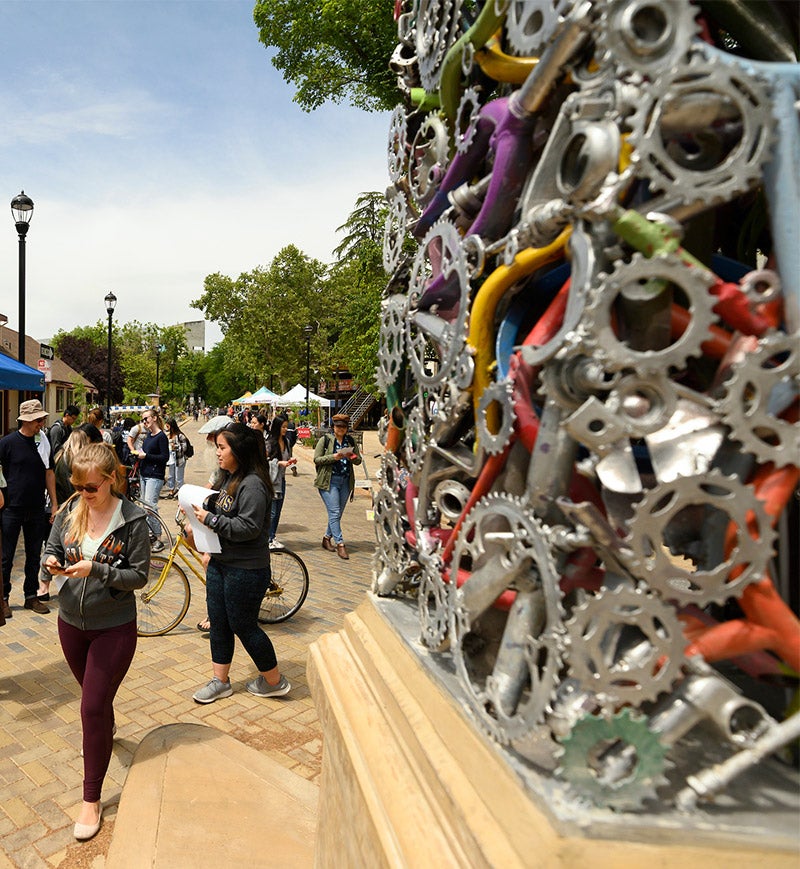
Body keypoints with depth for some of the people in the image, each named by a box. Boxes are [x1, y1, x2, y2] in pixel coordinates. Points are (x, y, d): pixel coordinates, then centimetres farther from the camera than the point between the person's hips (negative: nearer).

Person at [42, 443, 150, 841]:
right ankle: (108, 728, 59)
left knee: (93, 708, -2)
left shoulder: (132, 519, -18)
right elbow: (51, 549, 4)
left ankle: (91, 800, 16)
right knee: (94, 696, 26)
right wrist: (51, 562, -18)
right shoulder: (70, 509, -6)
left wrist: (96, 569, -28)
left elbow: (139, 575, -15)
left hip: (114, 628, -5)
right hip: (71, 623, 5)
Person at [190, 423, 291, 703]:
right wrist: (210, 551, 18)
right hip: (220, 564, 9)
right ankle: (220, 681, 31)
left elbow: (248, 528, -27)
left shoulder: (252, 484, -21)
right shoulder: (230, 478, 9)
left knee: (243, 626, 3)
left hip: (246, 570, -9)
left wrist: (210, 519, -22)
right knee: (218, 622, 15)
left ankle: (275, 681, 22)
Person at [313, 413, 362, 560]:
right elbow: (317, 459, -6)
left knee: (338, 513, 10)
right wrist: (334, 457, -18)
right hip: (329, 481, -5)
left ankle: (327, 538, 26)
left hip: (346, 482, 5)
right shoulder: (325, 440, -1)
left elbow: (359, 460, 13)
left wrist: (352, 457, -10)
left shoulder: (350, 441, 11)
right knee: (334, 512, -9)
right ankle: (340, 544, -6)